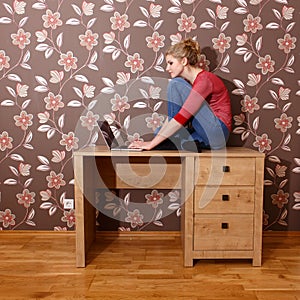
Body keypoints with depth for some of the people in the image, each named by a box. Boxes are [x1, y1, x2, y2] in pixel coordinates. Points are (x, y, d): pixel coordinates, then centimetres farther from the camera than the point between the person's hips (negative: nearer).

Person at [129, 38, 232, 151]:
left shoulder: (204, 79, -17)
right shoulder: (187, 82, 13)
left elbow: (183, 117, -25)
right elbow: (173, 114, 10)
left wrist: (152, 143, -26)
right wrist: (156, 138, -4)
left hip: (217, 132, -9)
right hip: (203, 135, 9)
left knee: (176, 84, -15)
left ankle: (178, 141, -15)